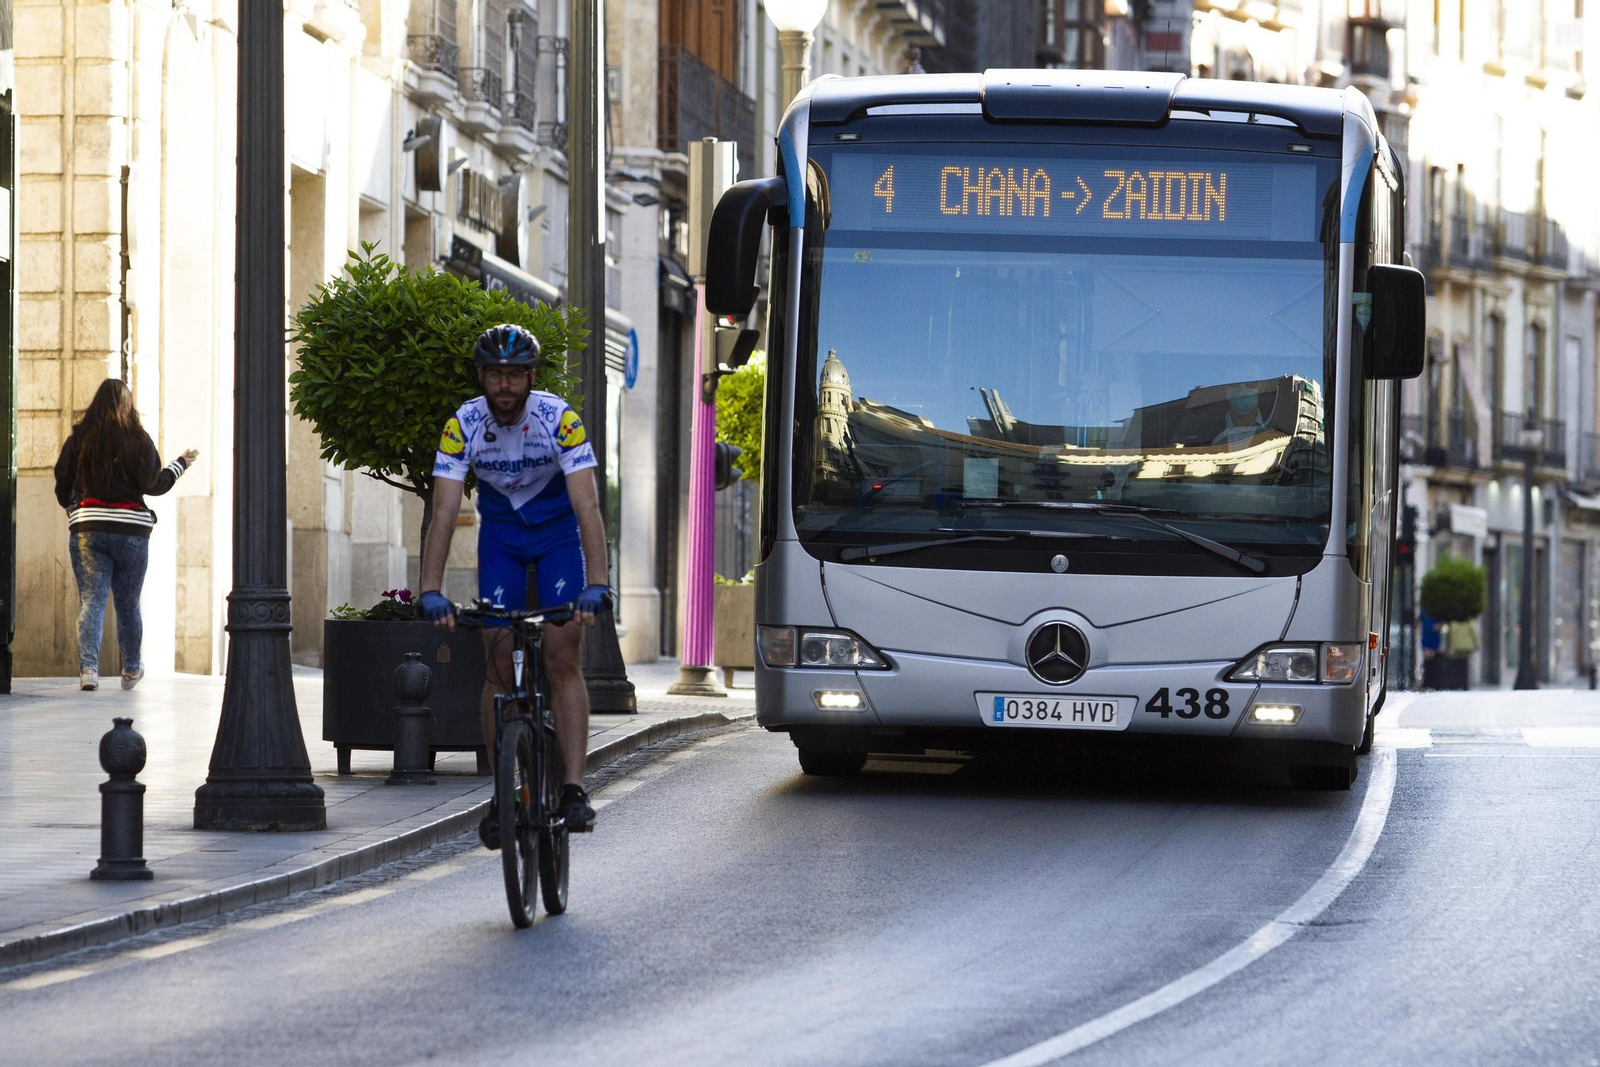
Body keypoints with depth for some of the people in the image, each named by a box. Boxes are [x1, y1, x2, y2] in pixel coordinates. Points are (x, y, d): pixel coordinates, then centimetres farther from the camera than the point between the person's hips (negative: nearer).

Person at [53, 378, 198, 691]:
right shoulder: (139, 440, -2)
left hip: (87, 528, 0)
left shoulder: (78, 439, 3)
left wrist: (71, 507, 27)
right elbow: (153, 485, -7)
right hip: (131, 529, 0)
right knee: (128, 603, 13)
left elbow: (63, 486, 7)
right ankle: (130, 670, 28)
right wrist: (181, 464, 8)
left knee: (91, 601, -3)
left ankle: (88, 668, -21)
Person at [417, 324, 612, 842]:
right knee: (500, 664, -4)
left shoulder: (559, 419, -28)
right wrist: (430, 591, -39)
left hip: (558, 532, -2)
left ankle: (574, 789, -17)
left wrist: (596, 585, -46)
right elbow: (444, 513, -27)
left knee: (562, 657, -14)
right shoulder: (463, 425, -22)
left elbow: (588, 507, -34)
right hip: (501, 536, 2)